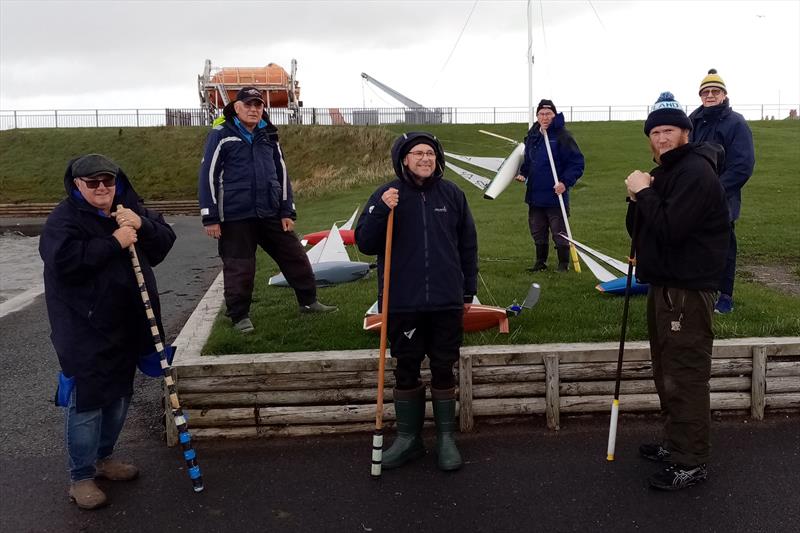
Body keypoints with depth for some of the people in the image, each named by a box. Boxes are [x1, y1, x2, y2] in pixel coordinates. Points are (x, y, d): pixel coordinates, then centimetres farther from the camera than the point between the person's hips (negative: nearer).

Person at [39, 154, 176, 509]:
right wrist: (114, 243, -24)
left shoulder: (130, 210, 9)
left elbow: (164, 244, 5)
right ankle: (81, 477, 12)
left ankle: (103, 457, 37)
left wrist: (142, 225, -15)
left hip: (127, 325, 7)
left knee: (119, 396, 18)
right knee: (87, 402, -3)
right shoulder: (64, 218, -11)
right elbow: (64, 261, -27)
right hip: (84, 331, -7)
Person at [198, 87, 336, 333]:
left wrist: (287, 211, 8)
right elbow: (208, 175, -7)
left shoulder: (268, 135, 11)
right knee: (239, 268, 2)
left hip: (271, 213, 5)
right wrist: (210, 218, -11)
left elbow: (281, 173, 14)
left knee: (295, 256, 9)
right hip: (235, 217, -5)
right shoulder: (222, 135, -5)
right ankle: (240, 316, 19)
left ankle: (308, 301, 25)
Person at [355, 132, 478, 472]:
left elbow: (467, 245, 10)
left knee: (443, 370, 10)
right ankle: (408, 438, 26)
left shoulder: (452, 194, 3)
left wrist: (468, 291, 11)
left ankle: (446, 438, 24)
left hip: (447, 303, 1)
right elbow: (364, 244, -5)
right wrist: (381, 211, -21)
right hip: (403, 304, 0)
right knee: (406, 371, 10)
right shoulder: (386, 196, -1)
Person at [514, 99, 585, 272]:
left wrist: (565, 182, -23)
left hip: (555, 195, -6)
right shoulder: (532, 136, 7)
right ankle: (540, 261, 28)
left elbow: (577, 162, -14)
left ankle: (563, 264, 15)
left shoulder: (563, 136, -13)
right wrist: (523, 173, 4)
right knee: (537, 231, 15)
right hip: (535, 194, 6)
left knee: (559, 232, 3)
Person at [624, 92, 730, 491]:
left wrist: (644, 192, -15)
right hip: (663, 286, 10)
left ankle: (692, 462, 6)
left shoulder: (696, 172, -15)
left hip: (688, 291, -10)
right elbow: (638, 230, 14)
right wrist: (639, 198, -3)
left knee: (686, 378, -5)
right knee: (667, 374, 19)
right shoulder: (664, 173, 17)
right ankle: (675, 443, 33)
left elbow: (670, 228, -26)